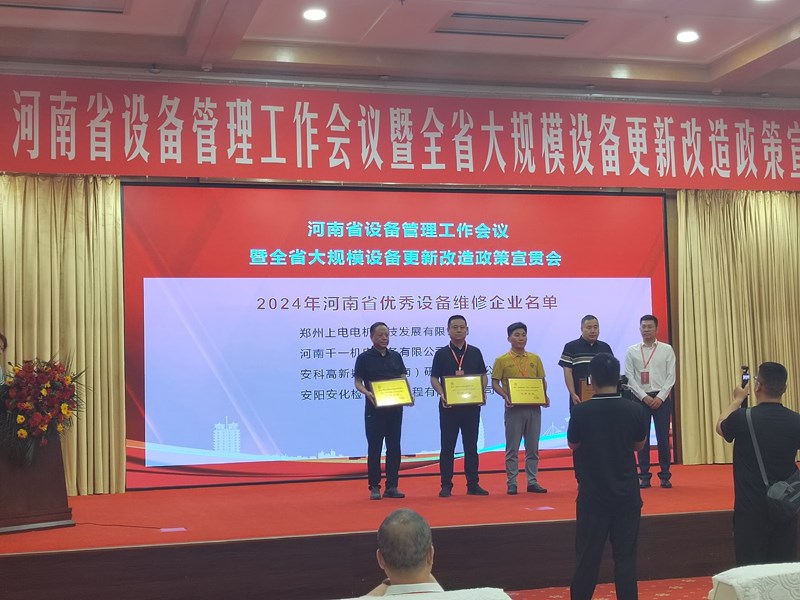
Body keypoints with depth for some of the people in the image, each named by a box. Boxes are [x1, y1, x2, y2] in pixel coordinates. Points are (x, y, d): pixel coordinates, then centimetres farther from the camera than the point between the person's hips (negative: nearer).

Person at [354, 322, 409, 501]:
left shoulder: (396, 357, 10)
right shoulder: (364, 358, -1)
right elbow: (358, 383, -3)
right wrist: (367, 393, -23)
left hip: (395, 407, 4)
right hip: (374, 408, -4)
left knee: (394, 446, 6)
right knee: (374, 447, 0)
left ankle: (392, 486, 12)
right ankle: (374, 487, 6)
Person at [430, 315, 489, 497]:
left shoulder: (475, 352, 8)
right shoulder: (441, 354, 2)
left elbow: (483, 376, 12)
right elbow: (434, 378, 1)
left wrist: (482, 392, -7)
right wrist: (442, 394, -17)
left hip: (472, 405, 2)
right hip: (448, 405, -2)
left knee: (471, 445, 8)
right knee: (447, 446, 2)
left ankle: (473, 484, 14)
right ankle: (446, 485, 7)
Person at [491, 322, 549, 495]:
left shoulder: (535, 359, 10)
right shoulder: (502, 360, 0)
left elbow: (542, 380, 14)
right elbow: (495, 383, -1)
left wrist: (545, 396, -5)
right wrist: (505, 396, -17)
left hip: (534, 408, 3)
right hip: (514, 408, -3)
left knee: (533, 447, 8)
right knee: (512, 448, 1)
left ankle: (532, 482, 14)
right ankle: (511, 483, 6)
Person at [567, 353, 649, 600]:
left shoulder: (581, 411, -13)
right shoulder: (634, 410, -7)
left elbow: (573, 444, 3)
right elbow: (639, 445, 8)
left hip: (593, 494, -1)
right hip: (627, 494, 1)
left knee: (587, 557, 8)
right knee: (625, 556, 8)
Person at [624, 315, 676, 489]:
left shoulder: (667, 350, 2)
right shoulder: (632, 351, 3)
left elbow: (671, 376, -1)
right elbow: (629, 377, -2)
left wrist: (660, 397, -10)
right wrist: (644, 397, -10)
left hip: (662, 399, 0)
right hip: (640, 398, 0)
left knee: (663, 437, 2)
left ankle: (665, 476, 10)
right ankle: (644, 476, 9)